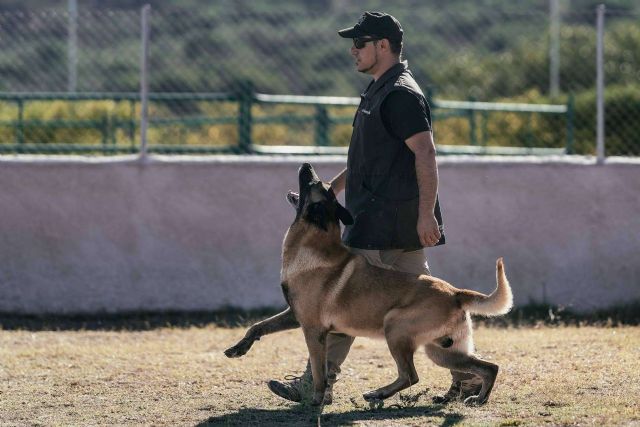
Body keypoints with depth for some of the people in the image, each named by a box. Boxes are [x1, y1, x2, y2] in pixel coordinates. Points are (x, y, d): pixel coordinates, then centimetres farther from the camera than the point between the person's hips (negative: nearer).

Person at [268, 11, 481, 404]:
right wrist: (332, 188, 27)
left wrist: (427, 213, -27)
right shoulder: (381, 91, 18)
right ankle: (467, 375, 11)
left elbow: (425, 154, -22)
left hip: (385, 221, -10)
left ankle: (318, 383, -2)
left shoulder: (400, 95, -15)